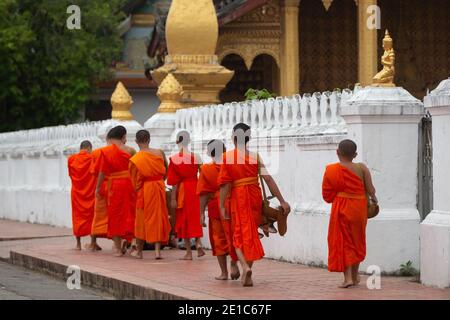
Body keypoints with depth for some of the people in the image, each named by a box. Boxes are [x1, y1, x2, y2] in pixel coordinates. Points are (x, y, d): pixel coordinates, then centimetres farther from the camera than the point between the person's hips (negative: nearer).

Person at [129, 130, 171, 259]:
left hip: (144, 189, -2)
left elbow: (134, 180, -6)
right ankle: (157, 250, 1)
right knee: (158, 217, 8)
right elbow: (166, 170, 8)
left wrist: (136, 190, 10)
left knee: (142, 219, 10)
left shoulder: (135, 159, -11)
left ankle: (139, 251, 18)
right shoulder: (159, 153, -5)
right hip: (159, 186, 2)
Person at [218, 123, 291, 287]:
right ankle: (248, 275, 15)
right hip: (255, 196, 2)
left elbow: (225, 184, -9)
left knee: (240, 235, 7)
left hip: (238, 198, -2)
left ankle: (245, 266, -20)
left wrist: (222, 206, -5)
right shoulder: (255, 156, -1)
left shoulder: (228, 157, -6)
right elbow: (268, 179, -7)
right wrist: (282, 201, -7)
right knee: (252, 233, 14)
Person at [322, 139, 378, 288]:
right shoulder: (361, 168, -5)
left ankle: (348, 277, -8)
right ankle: (355, 276, 28)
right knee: (356, 241, 18)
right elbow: (370, 189, -6)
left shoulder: (331, 170, -7)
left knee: (343, 242, 3)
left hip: (341, 209, -2)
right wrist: (374, 198, 15)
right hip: (359, 208, 2)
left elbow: (327, 195, -2)